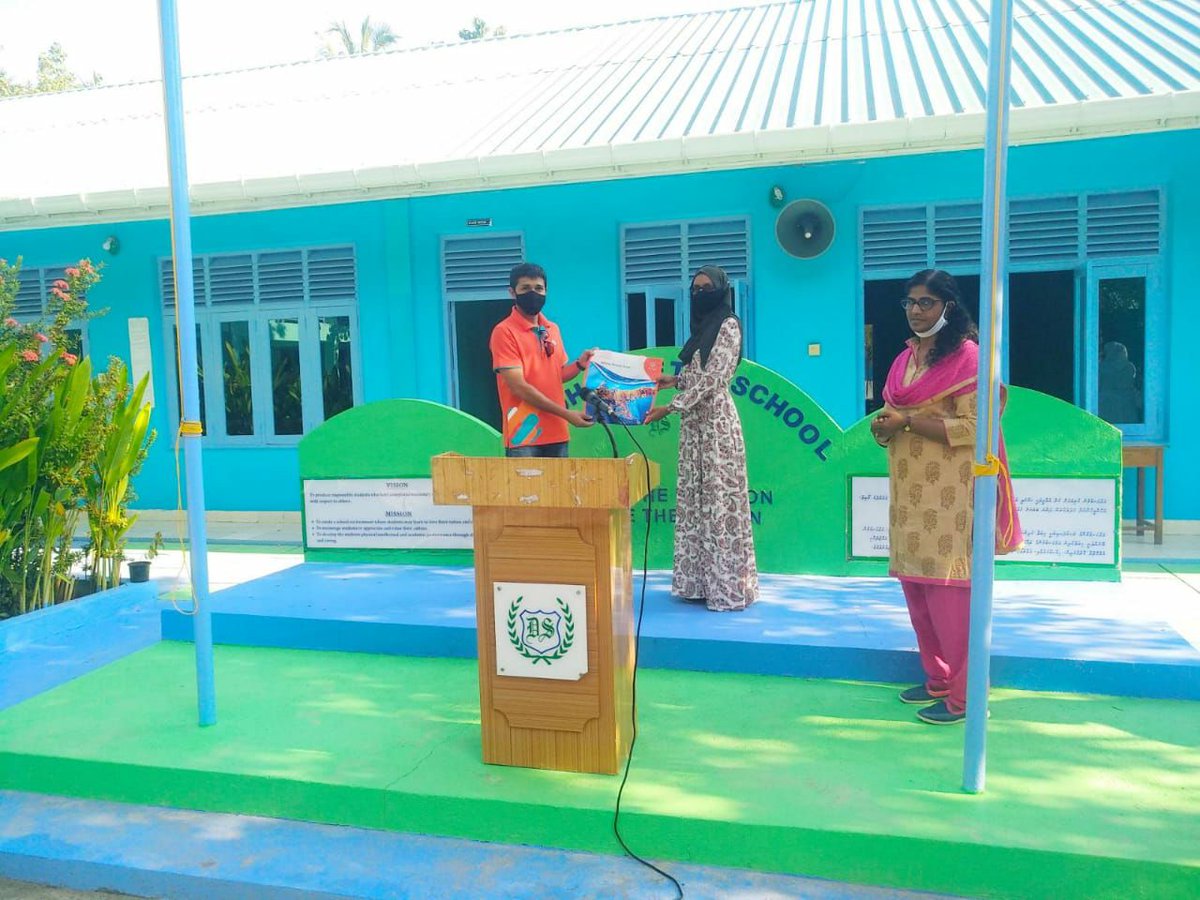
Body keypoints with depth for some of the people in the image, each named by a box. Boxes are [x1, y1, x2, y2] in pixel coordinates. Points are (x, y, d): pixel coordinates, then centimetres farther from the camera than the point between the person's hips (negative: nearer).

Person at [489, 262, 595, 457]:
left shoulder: (553, 329, 12)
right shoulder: (504, 332, -9)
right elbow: (519, 387, -14)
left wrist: (579, 365, 0)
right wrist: (566, 414, -15)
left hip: (557, 432, 6)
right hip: (524, 434, -6)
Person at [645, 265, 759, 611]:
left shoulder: (728, 326, -7)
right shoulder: (703, 327, 18)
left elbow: (711, 378, -16)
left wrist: (669, 407, -20)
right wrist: (674, 379, 5)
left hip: (715, 421, -9)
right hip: (694, 423, 9)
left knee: (719, 499, -7)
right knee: (694, 499, 8)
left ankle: (727, 585, -2)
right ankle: (700, 579, 14)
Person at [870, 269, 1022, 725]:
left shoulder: (968, 356, -7)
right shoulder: (905, 357, 15)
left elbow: (973, 427, -15)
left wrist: (908, 422, -18)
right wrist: (884, 427, -3)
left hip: (949, 493, -7)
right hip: (910, 491, 7)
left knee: (949, 589, -5)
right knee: (914, 585, 10)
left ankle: (964, 695, 5)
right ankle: (938, 679, 24)